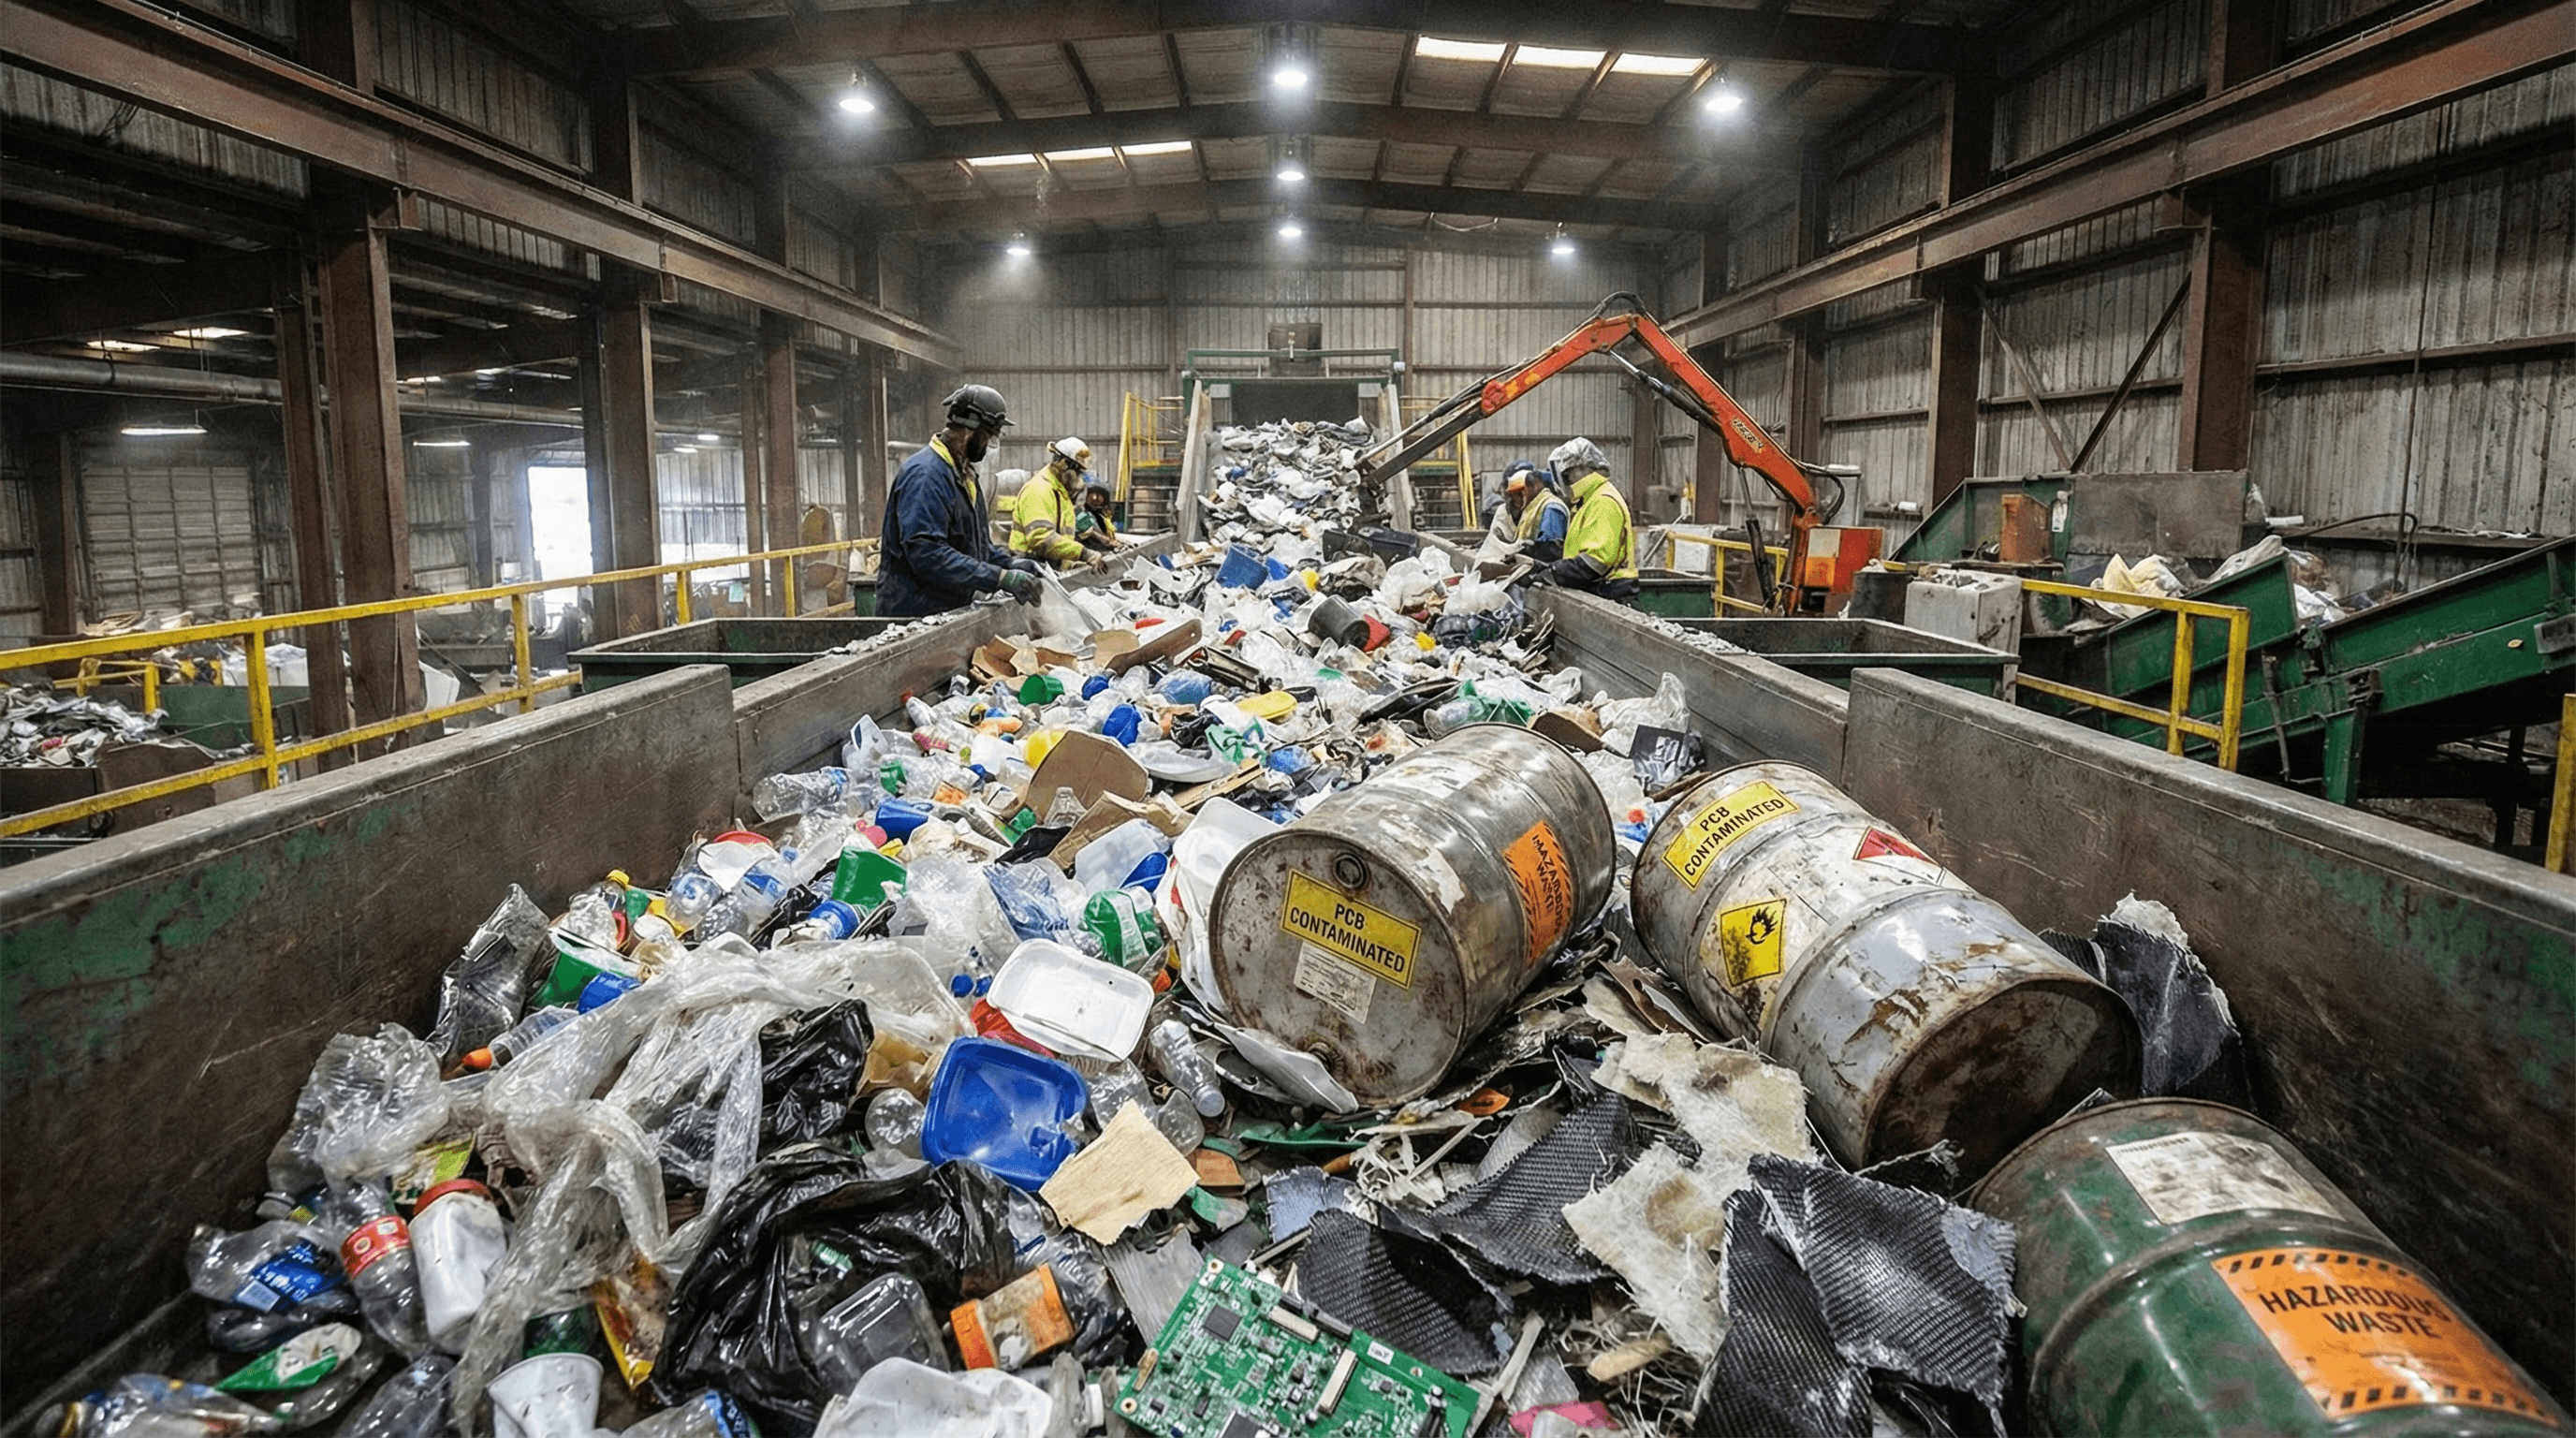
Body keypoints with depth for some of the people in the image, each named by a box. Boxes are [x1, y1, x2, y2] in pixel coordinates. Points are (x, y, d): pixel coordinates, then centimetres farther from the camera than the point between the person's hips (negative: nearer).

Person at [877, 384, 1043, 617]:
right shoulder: (925, 475, -17)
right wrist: (1000, 578, -29)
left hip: (952, 609, 9)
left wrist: (1009, 562, 6)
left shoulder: (962, 473, 17)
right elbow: (927, 552, -28)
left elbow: (976, 542, 26)